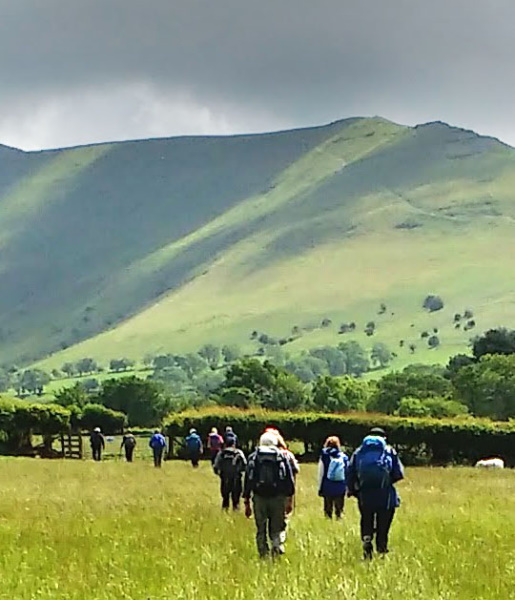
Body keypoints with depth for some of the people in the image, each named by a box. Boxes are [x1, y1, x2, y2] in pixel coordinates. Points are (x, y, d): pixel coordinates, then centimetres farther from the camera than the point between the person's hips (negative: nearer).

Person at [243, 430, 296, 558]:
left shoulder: (253, 457, 8)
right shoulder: (282, 457, 5)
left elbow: (248, 480, 7)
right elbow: (290, 480, 3)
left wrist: (247, 503, 10)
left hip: (259, 498, 1)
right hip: (278, 498, -1)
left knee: (261, 530, 9)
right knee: (276, 529, 5)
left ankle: (264, 555, 6)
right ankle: (277, 545, -20)